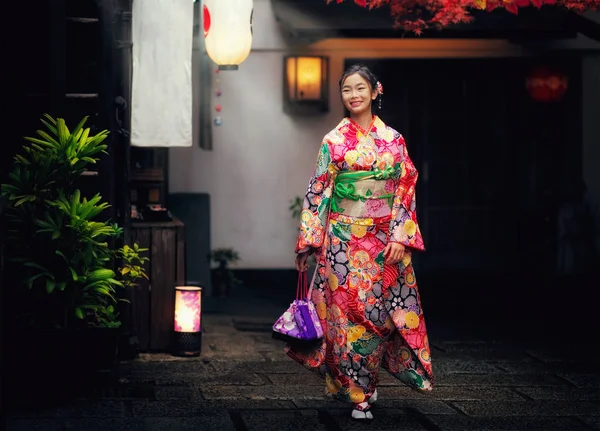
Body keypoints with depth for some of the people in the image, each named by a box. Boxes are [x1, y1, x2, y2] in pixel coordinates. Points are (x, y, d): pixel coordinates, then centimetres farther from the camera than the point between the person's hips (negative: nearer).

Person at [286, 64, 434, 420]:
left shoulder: (393, 139, 5)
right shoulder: (334, 141, 3)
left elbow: (405, 190, 3)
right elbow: (317, 191, 2)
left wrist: (400, 236, -8)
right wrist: (307, 242, -1)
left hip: (385, 240, 1)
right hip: (344, 240, -1)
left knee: (380, 312, 2)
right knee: (348, 312, -2)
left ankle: (368, 380, 19)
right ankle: (358, 393, 6)